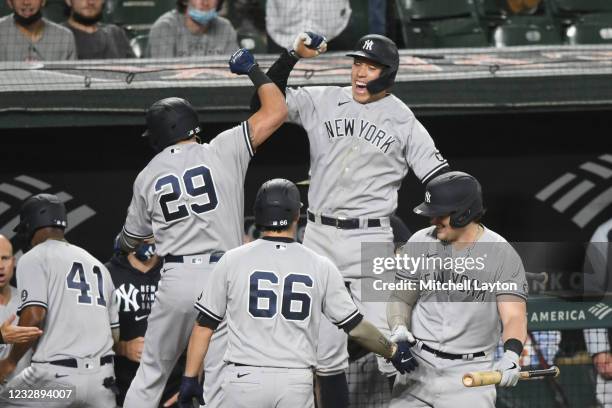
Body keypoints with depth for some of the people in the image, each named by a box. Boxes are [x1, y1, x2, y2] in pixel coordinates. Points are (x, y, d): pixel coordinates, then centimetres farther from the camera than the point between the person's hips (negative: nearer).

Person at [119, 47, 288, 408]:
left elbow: (129, 241, 22)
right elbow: (276, 112, -3)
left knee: (151, 374, 15)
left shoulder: (147, 176, 9)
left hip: (175, 282, 3)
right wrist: (253, 70, 12)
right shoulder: (222, 152, -1)